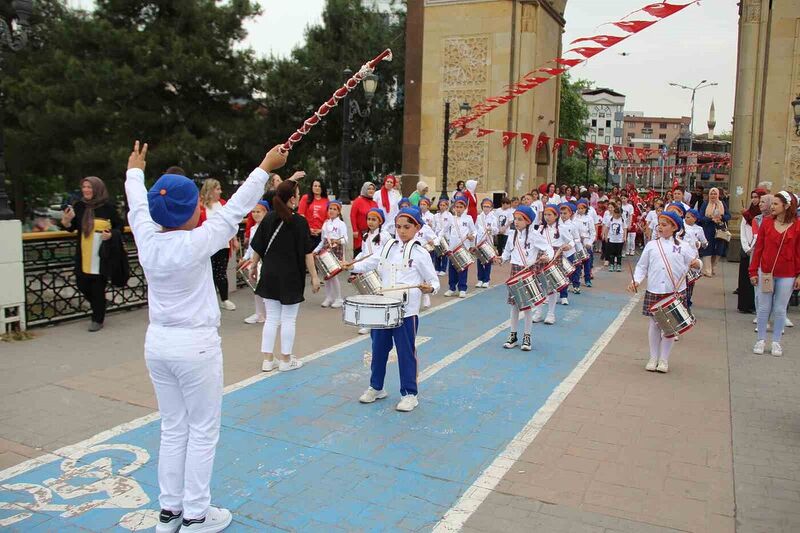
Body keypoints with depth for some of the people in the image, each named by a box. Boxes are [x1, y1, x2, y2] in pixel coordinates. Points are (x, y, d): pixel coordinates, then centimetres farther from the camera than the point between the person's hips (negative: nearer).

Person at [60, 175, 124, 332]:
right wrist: (66, 221, -11)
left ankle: (98, 319, 19)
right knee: (82, 284, 8)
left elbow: (119, 226, 3)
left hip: (101, 255, -4)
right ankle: (98, 310, 35)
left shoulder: (107, 207, -8)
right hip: (83, 255, 4)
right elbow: (72, 228, 10)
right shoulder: (79, 206, 2)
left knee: (98, 287, 2)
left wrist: (111, 234, -16)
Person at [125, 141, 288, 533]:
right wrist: (265, 167, -1)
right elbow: (234, 211, -11)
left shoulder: (147, 240, -4)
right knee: (203, 431, 7)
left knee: (172, 429, 17)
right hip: (196, 345, -6)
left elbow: (138, 206, 15)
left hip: (157, 342, 7)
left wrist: (135, 171, 35)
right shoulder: (195, 243, -19)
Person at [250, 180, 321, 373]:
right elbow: (307, 253, -13)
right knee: (289, 320, 7)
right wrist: (314, 276, -7)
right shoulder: (300, 222, -13)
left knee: (271, 318, 12)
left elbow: (257, 247, 5)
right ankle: (286, 360, 17)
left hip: (269, 275, 5)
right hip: (291, 277, -5)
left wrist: (253, 267, 19)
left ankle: (268, 360, 17)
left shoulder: (269, 218, 1)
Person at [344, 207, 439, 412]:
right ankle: (376, 387, 33)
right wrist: (353, 266, 0)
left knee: (406, 352, 3)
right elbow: (372, 263, 16)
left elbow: (434, 281, -4)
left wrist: (429, 288, -26)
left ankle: (409, 394, 16)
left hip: (406, 311, -5)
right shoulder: (388, 246, 6)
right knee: (379, 348, 16)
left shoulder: (420, 254, -7)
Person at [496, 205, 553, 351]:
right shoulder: (512, 235, 7)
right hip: (515, 272, 4)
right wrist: (501, 259, -4)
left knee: (527, 304, 2)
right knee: (514, 304, 8)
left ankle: (527, 336, 13)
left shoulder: (534, 235, -9)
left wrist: (547, 257, -30)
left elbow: (548, 248, -10)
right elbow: (508, 252, 15)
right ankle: (513, 335, 18)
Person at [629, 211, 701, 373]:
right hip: (654, 292, 1)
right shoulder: (651, 245, 5)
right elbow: (642, 266, 7)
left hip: (676, 292, -1)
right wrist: (636, 280, -8)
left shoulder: (683, 247, 3)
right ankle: (653, 358, 19)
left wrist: (697, 264, -19)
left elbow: (694, 262, 4)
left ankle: (664, 359, 17)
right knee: (654, 324, 7)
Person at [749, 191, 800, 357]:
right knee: (764, 307, 8)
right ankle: (761, 340, 20)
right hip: (766, 272, 1)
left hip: (787, 275, -1)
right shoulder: (767, 222, -2)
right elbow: (758, 248, 1)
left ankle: (776, 342, 21)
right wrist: (753, 271, 0)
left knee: (780, 309, 8)